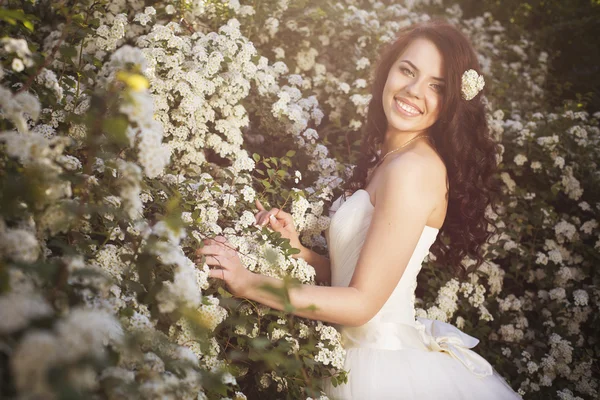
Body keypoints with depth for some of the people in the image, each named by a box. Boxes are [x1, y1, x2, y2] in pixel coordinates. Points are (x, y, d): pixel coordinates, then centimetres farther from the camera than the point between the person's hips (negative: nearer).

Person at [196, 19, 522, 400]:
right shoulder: (385, 160, 7)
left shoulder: (414, 168, -22)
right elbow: (349, 273, 5)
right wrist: (296, 248, -10)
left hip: (383, 367, -8)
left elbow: (363, 301, -22)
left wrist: (246, 282, -22)